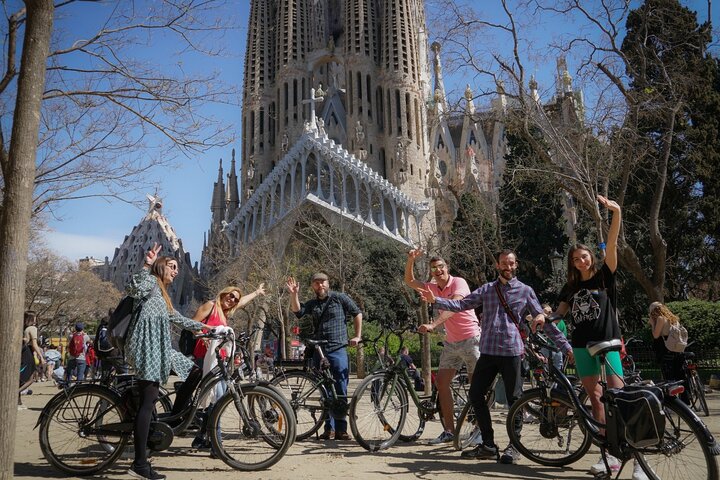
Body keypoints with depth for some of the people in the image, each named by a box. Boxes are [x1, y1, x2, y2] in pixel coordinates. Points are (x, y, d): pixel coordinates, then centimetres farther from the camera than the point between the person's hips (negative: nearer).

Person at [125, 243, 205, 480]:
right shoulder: (151, 281, 2)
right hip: (147, 345, -10)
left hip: (157, 347, 10)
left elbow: (177, 318, 37)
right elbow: (134, 290, -21)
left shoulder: (162, 293, 31)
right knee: (148, 402, -13)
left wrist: (202, 326, 39)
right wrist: (146, 265, -31)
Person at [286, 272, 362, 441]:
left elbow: (357, 314, 8)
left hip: (338, 350, -4)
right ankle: (329, 428, 16)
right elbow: (298, 311, -5)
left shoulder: (340, 298, 4)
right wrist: (294, 294, -19)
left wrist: (357, 336, 3)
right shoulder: (312, 304, 13)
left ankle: (341, 429, 3)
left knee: (340, 391, -5)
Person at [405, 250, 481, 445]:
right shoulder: (433, 288, 6)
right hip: (451, 341, 7)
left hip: (470, 339, -7)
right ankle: (449, 431, 6)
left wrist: (433, 324, -41)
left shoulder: (458, 282, -15)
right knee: (441, 382, 0)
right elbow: (409, 281, 10)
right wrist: (410, 260, -6)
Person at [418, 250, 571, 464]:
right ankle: (488, 444, 15)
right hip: (488, 351, 3)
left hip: (512, 352, -3)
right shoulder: (487, 289, 11)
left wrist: (565, 345, 1)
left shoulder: (525, 290, 5)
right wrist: (435, 300, -8)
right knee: (475, 395, 2)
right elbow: (462, 304, 5)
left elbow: (543, 320, 5)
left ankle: (514, 446, 18)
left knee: (514, 399, 1)